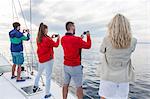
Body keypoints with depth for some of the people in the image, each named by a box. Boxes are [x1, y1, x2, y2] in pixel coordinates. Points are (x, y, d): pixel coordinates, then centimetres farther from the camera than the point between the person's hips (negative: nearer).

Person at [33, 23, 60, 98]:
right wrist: (58, 38, 11)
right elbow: (56, 45, -5)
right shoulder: (48, 39, -19)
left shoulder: (38, 39, 1)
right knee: (48, 77, 3)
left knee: (39, 73, 27)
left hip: (41, 59, 7)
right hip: (48, 60, -7)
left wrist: (50, 37, 19)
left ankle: (35, 86, 43)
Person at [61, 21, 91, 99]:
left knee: (65, 84, 17)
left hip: (66, 66, 7)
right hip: (76, 67, -6)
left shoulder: (63, 39, -1)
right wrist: (88, 36, 9)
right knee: (79, 86, 10)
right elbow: (88, 46, -6)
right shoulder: (76, 39, -21)